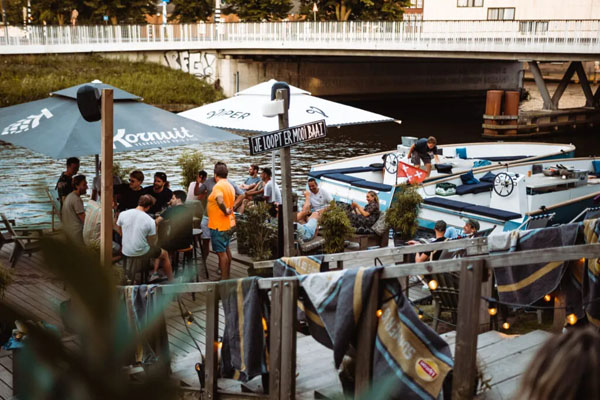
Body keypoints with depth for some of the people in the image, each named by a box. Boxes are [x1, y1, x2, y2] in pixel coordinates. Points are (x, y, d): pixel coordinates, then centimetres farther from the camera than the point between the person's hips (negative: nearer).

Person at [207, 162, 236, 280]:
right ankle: (227, 275, 30)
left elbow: (220, 201, -37)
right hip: (229, 223, 9)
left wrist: (225, 211, -24)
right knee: (226, 249, 20)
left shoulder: (218, 187, -20)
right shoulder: (230, 186, 9)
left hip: (218, 225, -9)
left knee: (221, 252, -3)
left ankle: (224, 279, 2)